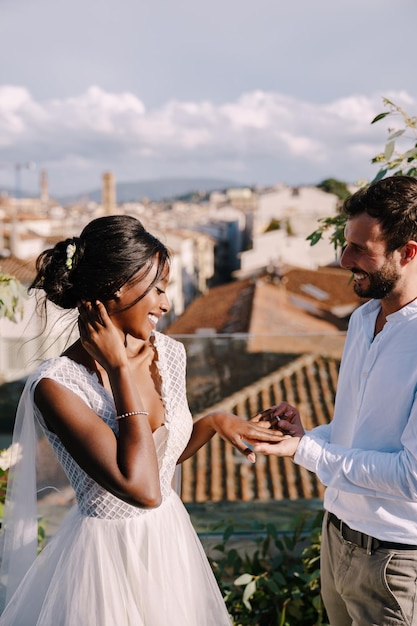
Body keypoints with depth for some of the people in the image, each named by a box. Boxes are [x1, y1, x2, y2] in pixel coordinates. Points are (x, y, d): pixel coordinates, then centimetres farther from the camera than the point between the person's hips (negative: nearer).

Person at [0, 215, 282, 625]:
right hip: (107, 557, -6)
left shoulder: (169, 353, -5)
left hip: (171, 541, 6)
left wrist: (214, 422, -7)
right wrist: (120, 369, -27)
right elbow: (142, 489, -32)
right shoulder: (57, 384, -24)